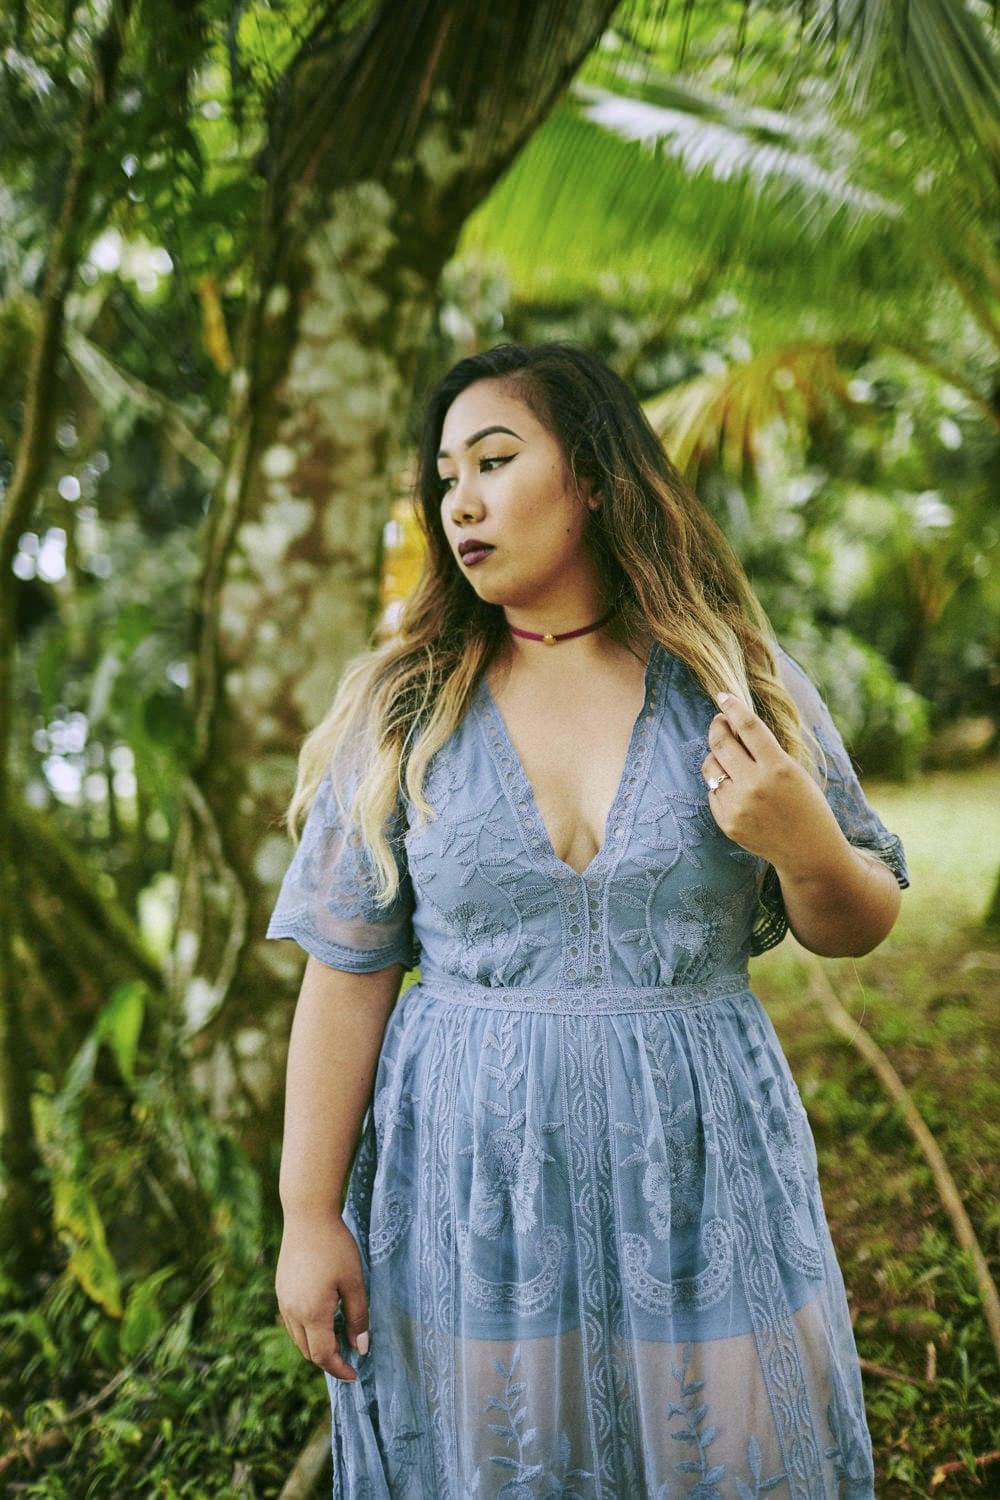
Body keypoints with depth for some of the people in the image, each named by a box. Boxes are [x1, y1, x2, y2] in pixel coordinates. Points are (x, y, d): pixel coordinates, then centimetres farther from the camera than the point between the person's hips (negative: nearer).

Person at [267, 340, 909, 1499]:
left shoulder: (737, 676, -2)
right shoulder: (399, 706, -3)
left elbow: (858, 927, 6)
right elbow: (346, 977, -3)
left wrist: (805, 846, -16)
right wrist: (309, 1218, -4)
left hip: (702, 1175, 1)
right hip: (465, 1185, 0)